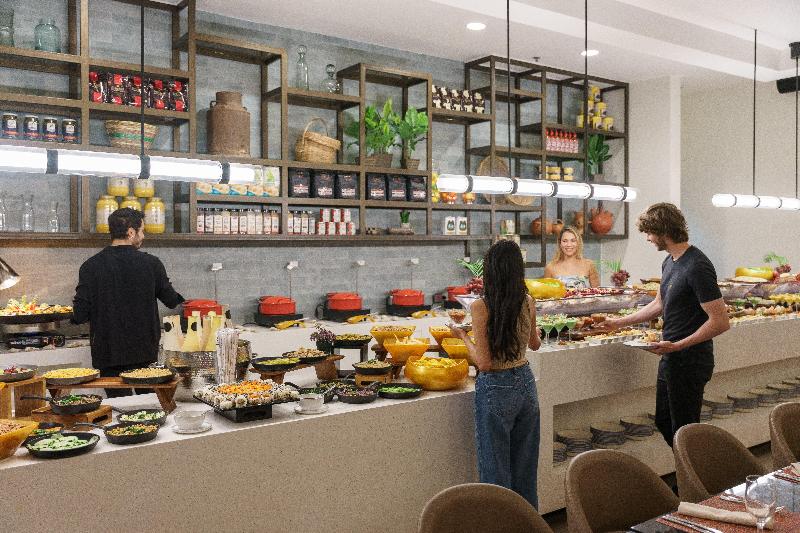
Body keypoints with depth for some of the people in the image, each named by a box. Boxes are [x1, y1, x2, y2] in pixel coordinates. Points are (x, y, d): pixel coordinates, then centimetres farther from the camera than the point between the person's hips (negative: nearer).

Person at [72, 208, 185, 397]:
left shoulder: (91, 266, -7)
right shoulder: (151, 264, -7)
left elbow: (80, 316, -8)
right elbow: (172, 301, 5)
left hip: (108, 353, 0)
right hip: (145, 352, 0)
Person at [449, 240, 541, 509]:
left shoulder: (481, 307, -18)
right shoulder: (528, 303, -2)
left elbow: (484, 363, -18)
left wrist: (463, 335, -4)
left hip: (496, 389, -5)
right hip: (525, 383, 6)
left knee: (496, 469, 8)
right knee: (525, 467, 20)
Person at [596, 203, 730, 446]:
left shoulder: (697, 267, -21)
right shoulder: (669, 262, 9)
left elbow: (721, 322, -23)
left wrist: (678, 345, -25)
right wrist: (619, 323, 23)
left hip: (689, 360, -10)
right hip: (671, 358, 10)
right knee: (664, 422, 20)